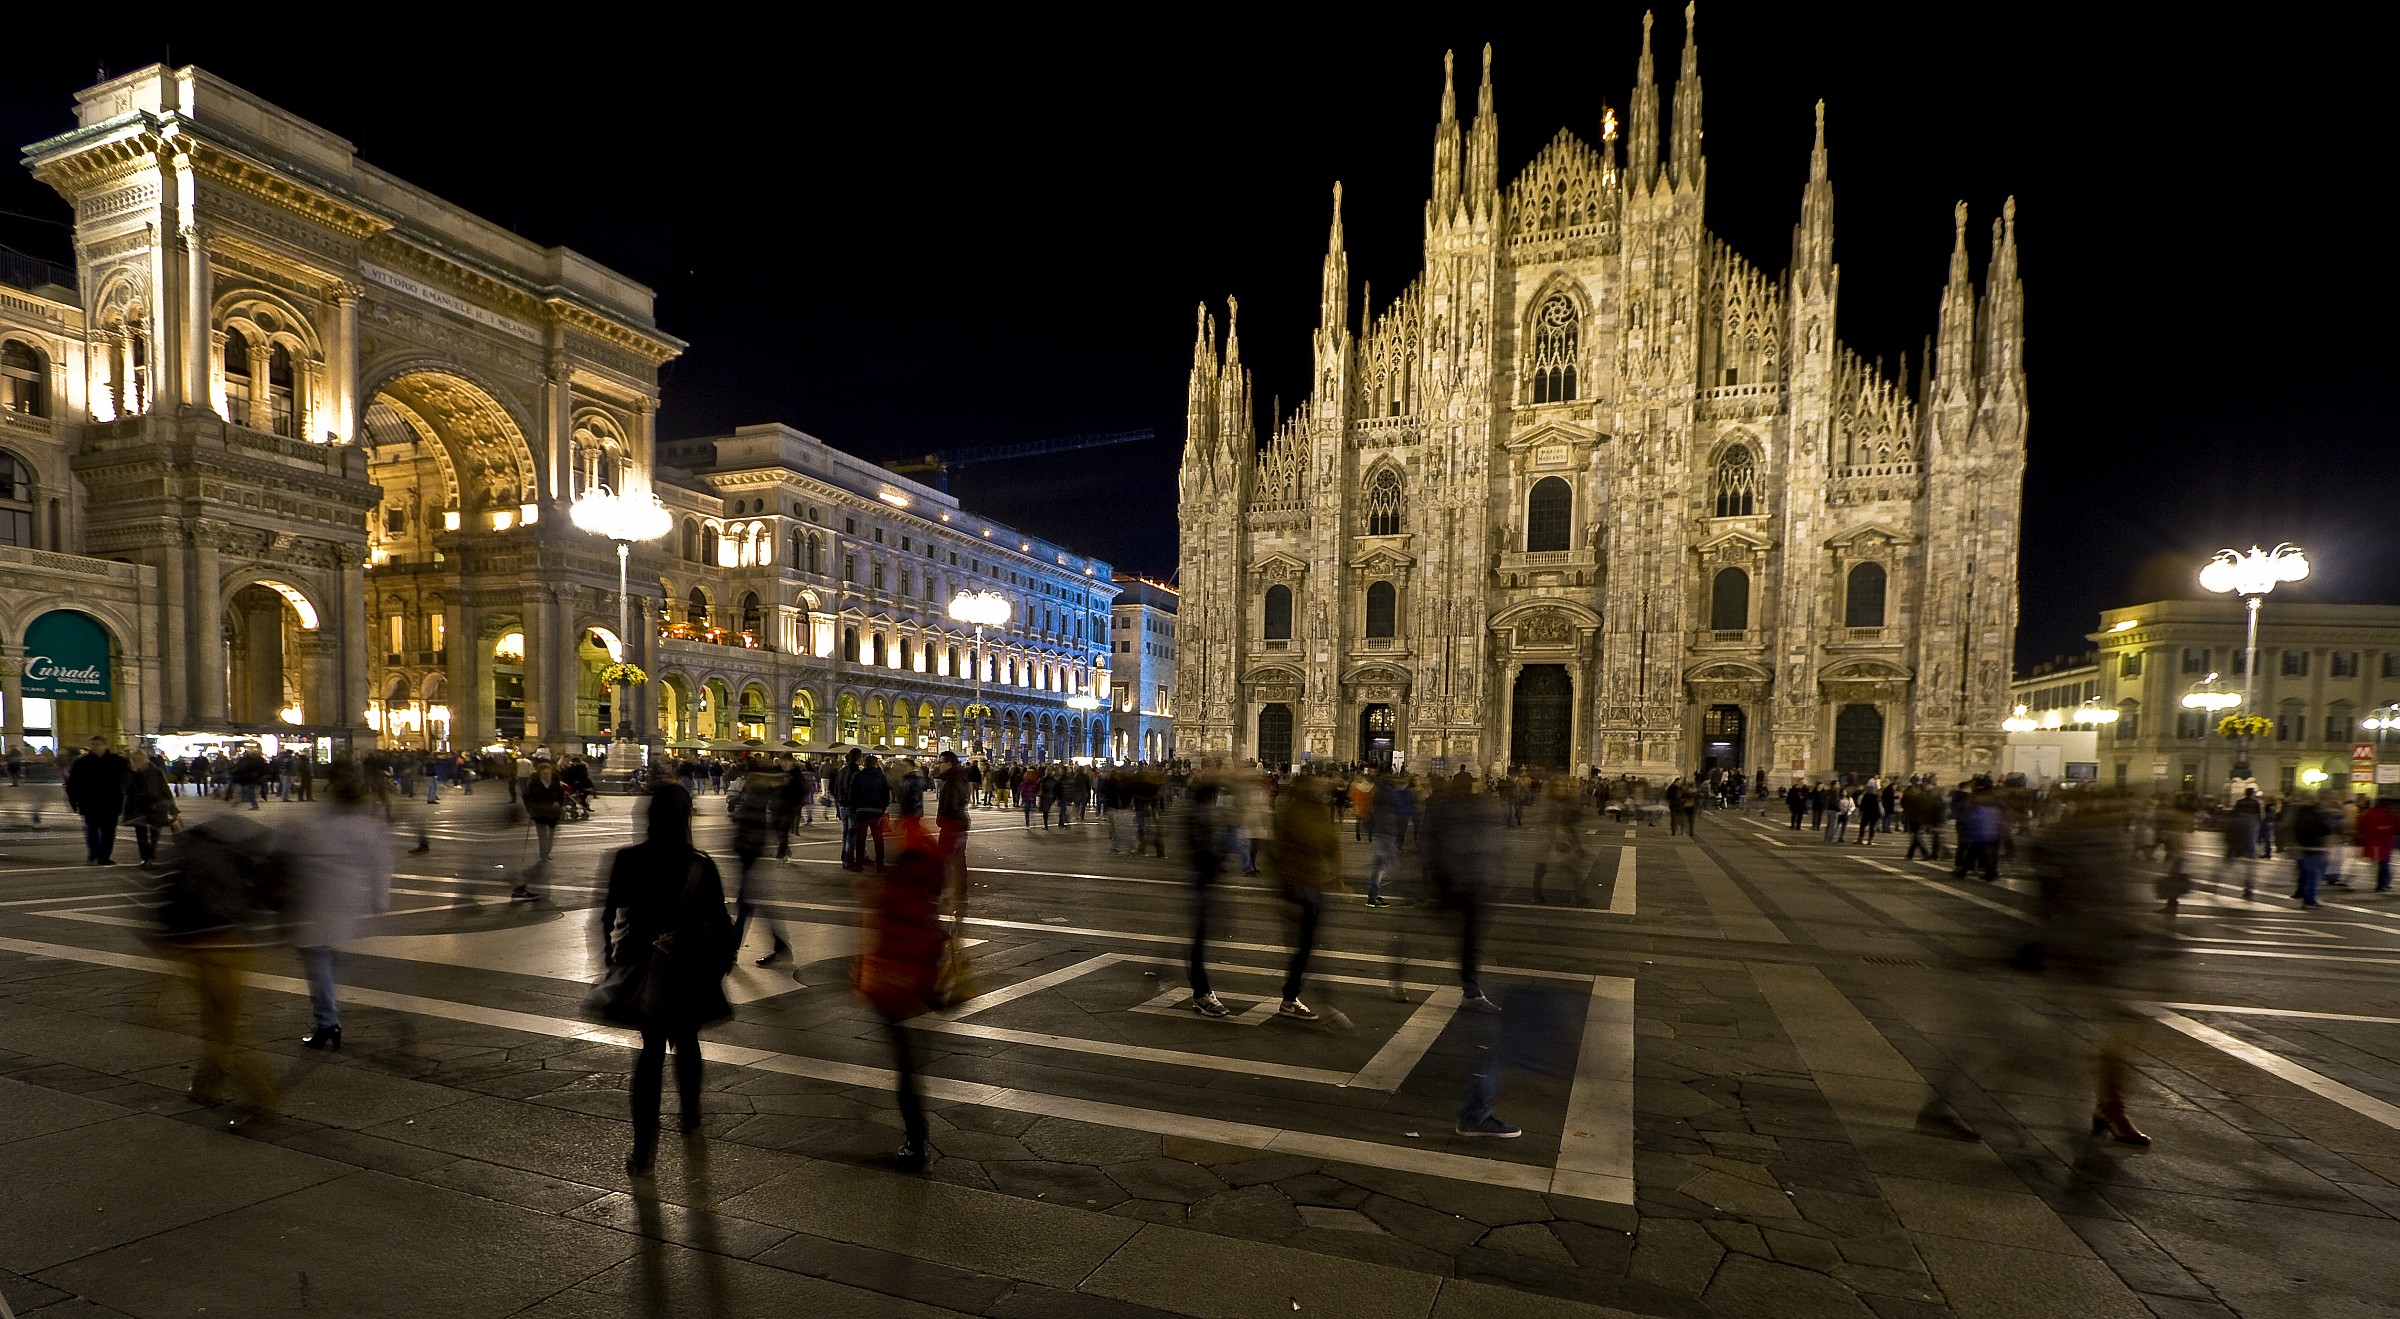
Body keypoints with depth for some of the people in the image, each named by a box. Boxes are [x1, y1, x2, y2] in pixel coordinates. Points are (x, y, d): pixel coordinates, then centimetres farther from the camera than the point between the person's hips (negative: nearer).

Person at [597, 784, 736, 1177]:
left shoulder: (626, 861, -9)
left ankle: (644, 1150, 9)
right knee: (687, 1042, 22)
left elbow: (608, 914, -1)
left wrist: (608, 953, 14)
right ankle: (691, 1118, 40)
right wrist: (723, 960, 5)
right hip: (689, 970, -1)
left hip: (642, 972, 1)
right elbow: (719, 922, -10)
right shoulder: (700, 866, -15)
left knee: (651, 1049, 13)